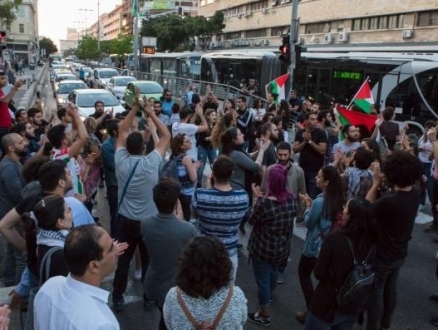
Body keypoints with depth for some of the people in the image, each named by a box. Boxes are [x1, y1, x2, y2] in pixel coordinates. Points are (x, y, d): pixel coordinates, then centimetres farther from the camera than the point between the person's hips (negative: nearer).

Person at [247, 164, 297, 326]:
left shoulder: (264, 203, -31)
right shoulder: (291, 199, -12)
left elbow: (252, 221, -14)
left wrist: (258, 199, -8)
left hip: (263, 248, -6)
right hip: (282, 247, 7)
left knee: (262, 279, 12)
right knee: (274, 271, 32)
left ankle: (264, 315, 27)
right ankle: (270, 295, 60)